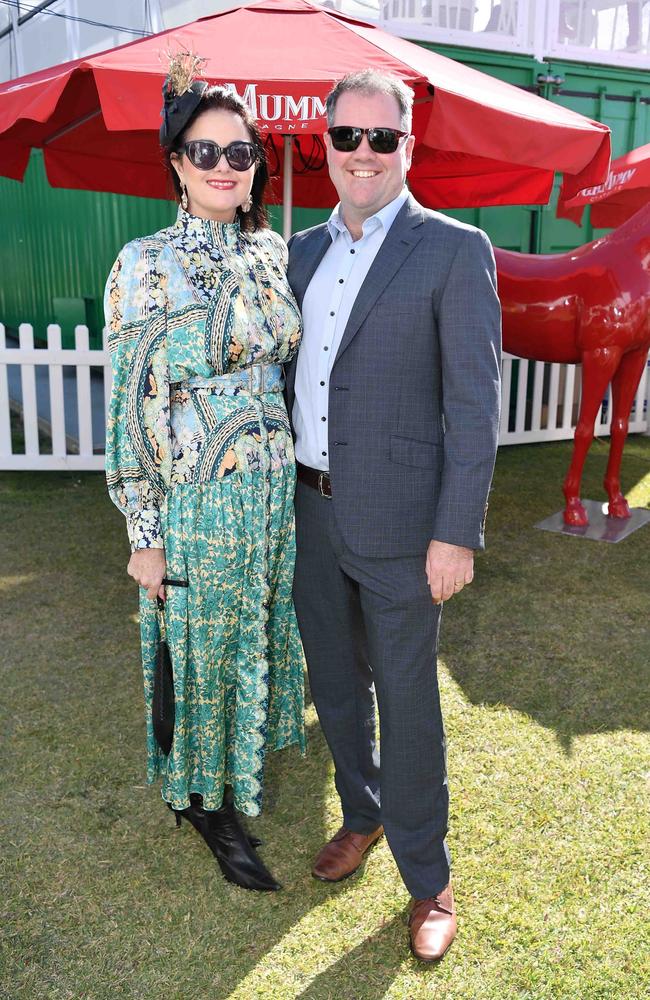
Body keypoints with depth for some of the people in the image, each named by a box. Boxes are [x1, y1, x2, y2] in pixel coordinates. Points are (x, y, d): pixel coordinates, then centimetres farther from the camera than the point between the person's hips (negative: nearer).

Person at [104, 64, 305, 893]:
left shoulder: (272, 252, 5)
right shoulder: (144, 265, -11)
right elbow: (130, 405, -12)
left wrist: (302, 476, 13)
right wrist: (144, 535, -12)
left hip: (278, 490, 5)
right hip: (198, 503, -5)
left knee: (258, 635, 20)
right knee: (204, 650, 11)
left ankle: (239, 765, 45)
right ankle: (206, 801, 35)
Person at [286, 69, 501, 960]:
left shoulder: (454, 251, -8)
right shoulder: (305, 250, 10)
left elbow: (474, 402, -12)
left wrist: (457, 532, -16)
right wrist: (281, 485, 11)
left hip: (397, 521, -6)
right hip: (311, 513, 6)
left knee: (405, 699, 5)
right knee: (333, 681, 18)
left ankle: (427, 878, 26)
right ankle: (363, 816, 43)